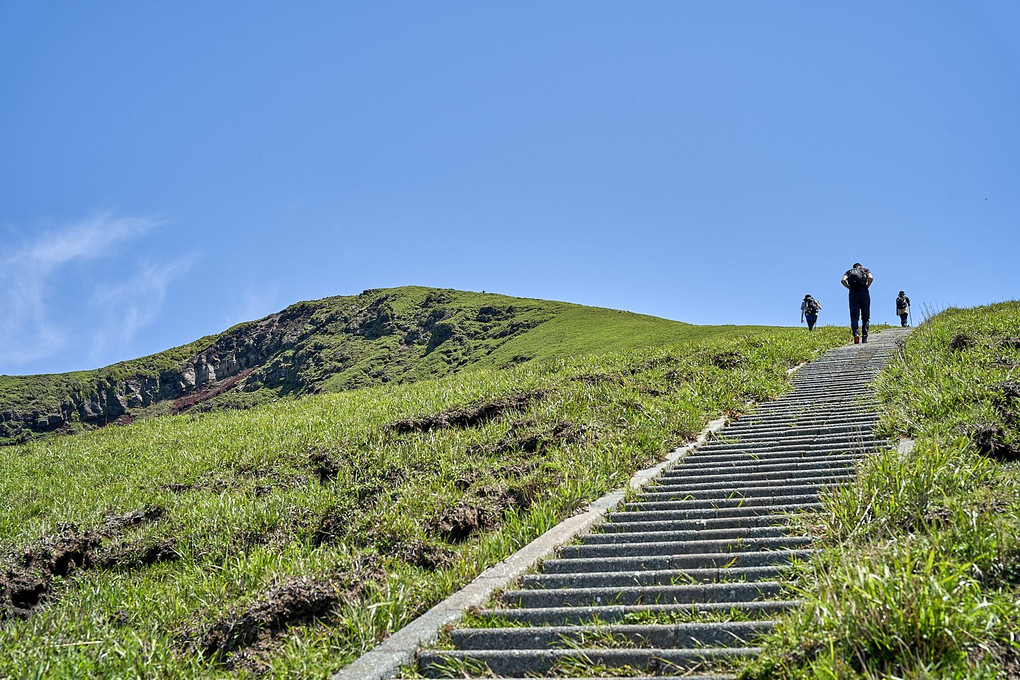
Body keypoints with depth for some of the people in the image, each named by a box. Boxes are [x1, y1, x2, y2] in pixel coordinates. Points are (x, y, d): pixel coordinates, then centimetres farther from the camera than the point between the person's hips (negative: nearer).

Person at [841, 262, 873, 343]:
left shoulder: (849, 271, 21)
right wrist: (867, 286, 9)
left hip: (853, 293, 1)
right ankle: (864, 337, -2)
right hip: (863, 292, -1)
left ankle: (856, 333, -22)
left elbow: (843, 280, 0)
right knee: (865, 316, 6)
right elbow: (871, 278, -3)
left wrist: (849, 288, 10)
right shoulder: (865, 270, 19)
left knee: (854, 316, 0)